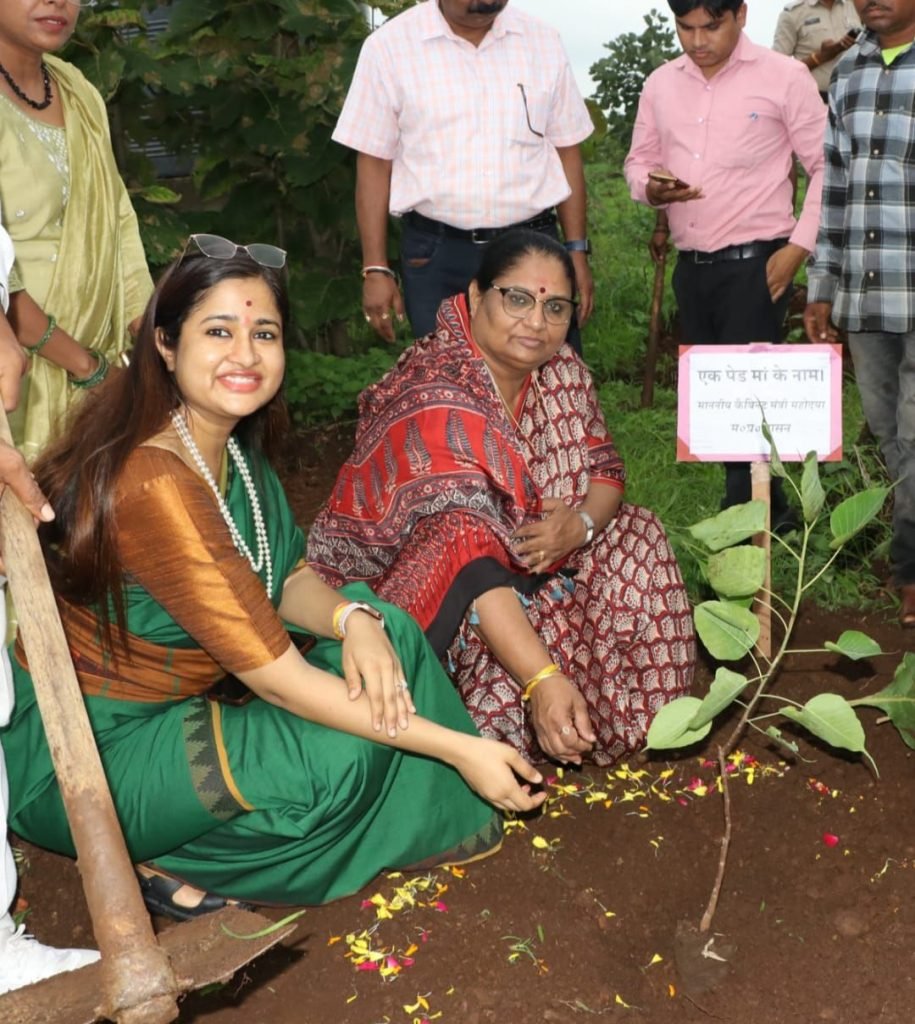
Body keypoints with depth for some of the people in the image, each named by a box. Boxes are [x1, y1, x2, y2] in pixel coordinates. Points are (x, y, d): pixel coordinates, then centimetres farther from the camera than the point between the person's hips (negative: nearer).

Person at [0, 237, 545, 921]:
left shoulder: (235, 443, -3)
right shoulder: (153, 484, -30)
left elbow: (287, 579, 2)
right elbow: (276, 676, -28)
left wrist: (353, 616, -23)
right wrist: (459, 747, -24)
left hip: (182, 706, 8)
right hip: (88, 754, -8)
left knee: (390, 632, -5)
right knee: (341, 756, -26)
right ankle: (168, 863, -3)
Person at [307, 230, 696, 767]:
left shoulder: (559, 369, -5)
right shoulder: (437, 402, -29)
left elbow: (605, 470, 0)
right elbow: (470, 558, -39)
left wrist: (581, 522, -25)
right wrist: (543, 680, -48)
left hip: (525, 562, 8)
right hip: (394, 584, -7)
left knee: (633, 539, -9)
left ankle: (628, 711, 1)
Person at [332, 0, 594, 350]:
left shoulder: (543, 42, 6)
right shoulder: (389, 46, -2)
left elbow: (566, 150, 10)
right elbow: (374, 163, 0)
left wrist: (576, 249, 5)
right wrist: (375, 269, -3)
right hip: (435, 256, -1)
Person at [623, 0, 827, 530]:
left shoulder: (784, 77, -6)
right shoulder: (660, 84, 8)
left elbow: (827, 167, -4)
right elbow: (640, 159, 17)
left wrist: (799, 246, -11)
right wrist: (651, 188, -7)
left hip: (756, 262, -6)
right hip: (690, 265, 6)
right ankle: (765, 506, 24)